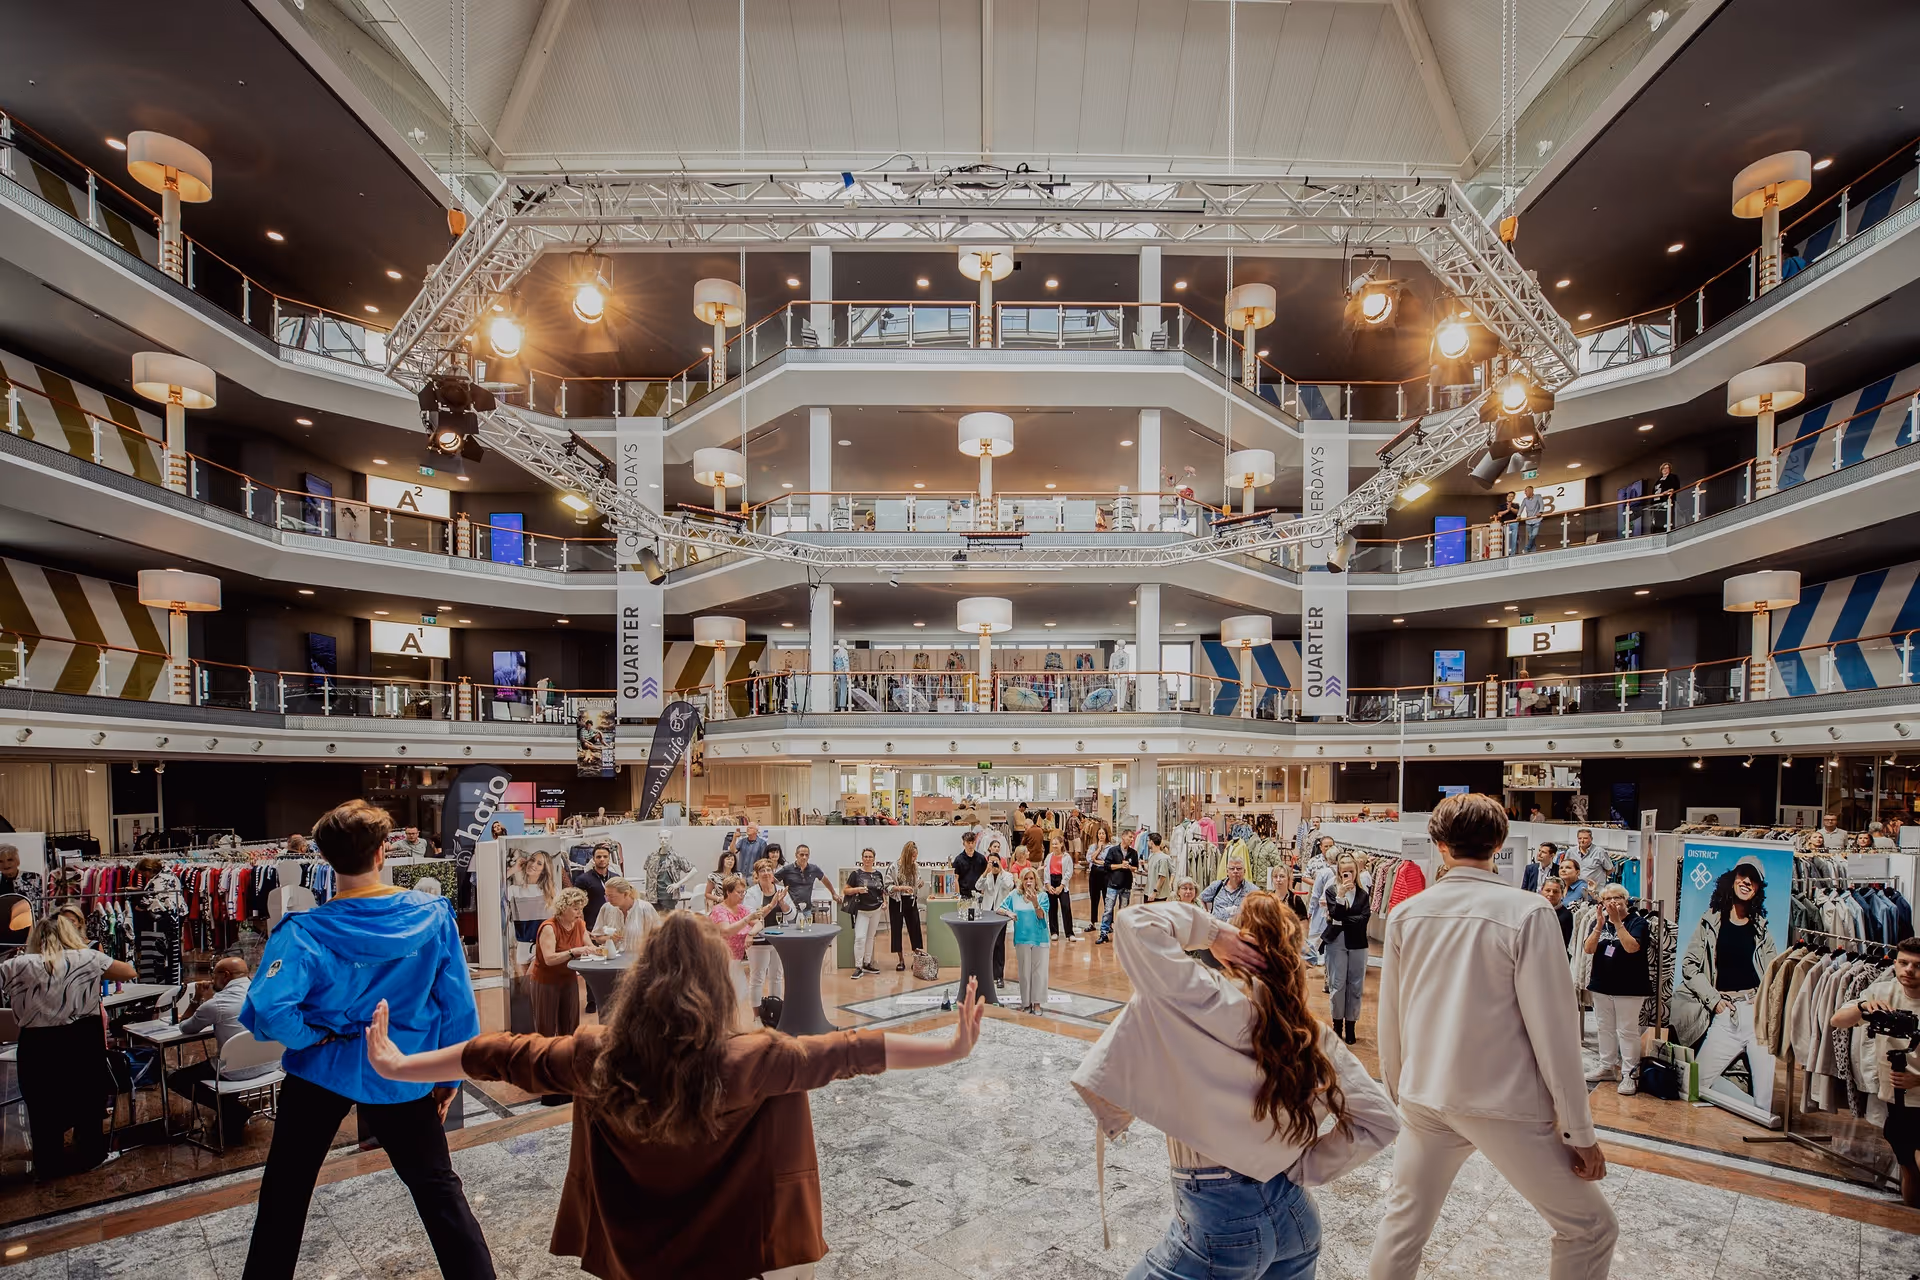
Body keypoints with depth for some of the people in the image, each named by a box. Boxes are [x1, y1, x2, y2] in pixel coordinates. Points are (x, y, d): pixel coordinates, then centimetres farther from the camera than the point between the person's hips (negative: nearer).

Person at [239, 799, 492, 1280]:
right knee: (438, 1187, 15)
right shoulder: (433, 913, -15)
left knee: (284, 1193, 24)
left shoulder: (305, 932, -19)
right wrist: (450, 1075, 3)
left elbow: (267, 1011, -30)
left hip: (320, 1073, -1)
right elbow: (457, 1002, -9)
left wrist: (315, 1037, -10)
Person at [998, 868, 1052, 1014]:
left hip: (1039, 938, -1)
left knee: (1039, 971, 1)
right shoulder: (1015, 895, 1)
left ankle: (1037, 1003, 11)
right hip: (1022, 939, 1)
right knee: (1025, 971, 7)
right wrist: (1007, 912, -16)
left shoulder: (1042, 896, -3)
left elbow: (1041, 916, -15)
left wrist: (1035, 902, -32)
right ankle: (1026, 1002, 17)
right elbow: (998, 909, 5)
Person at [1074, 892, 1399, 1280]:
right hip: (1296, 1216, 6)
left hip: (1221, 1223, -6)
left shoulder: (1219, 1004, -20)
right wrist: (1303, 1168, 2)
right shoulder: (1315, 1035, -2)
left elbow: (1134, 924, -23)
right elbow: (1379, 1120, 2)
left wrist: (1212, 931, -12)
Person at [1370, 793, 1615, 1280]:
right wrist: (1580, 1132, -4)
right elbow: (1553, 1028, -13)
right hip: (1504, 1104, -4)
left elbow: (1390, 1020, 6)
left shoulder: (1405, 914, -1)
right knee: (1590, 1229, 18)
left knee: (1403, 1221, 20)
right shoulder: (1526, 912, -13)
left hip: (1424, 1098, 4)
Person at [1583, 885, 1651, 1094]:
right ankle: (1607, 1067, 24)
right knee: (1605, 1028, 13)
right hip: (1602, 985, 5)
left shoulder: (1637, 922, -7)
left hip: (1629, 987, -5)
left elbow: (1631, 947, -24)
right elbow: (1588, 949, -7)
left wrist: (1617, 921, -27)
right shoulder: (1599, 922, 5)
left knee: (1627, 1031, -1)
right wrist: (1599, 925, -19)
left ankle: (1630, 1074, 5)